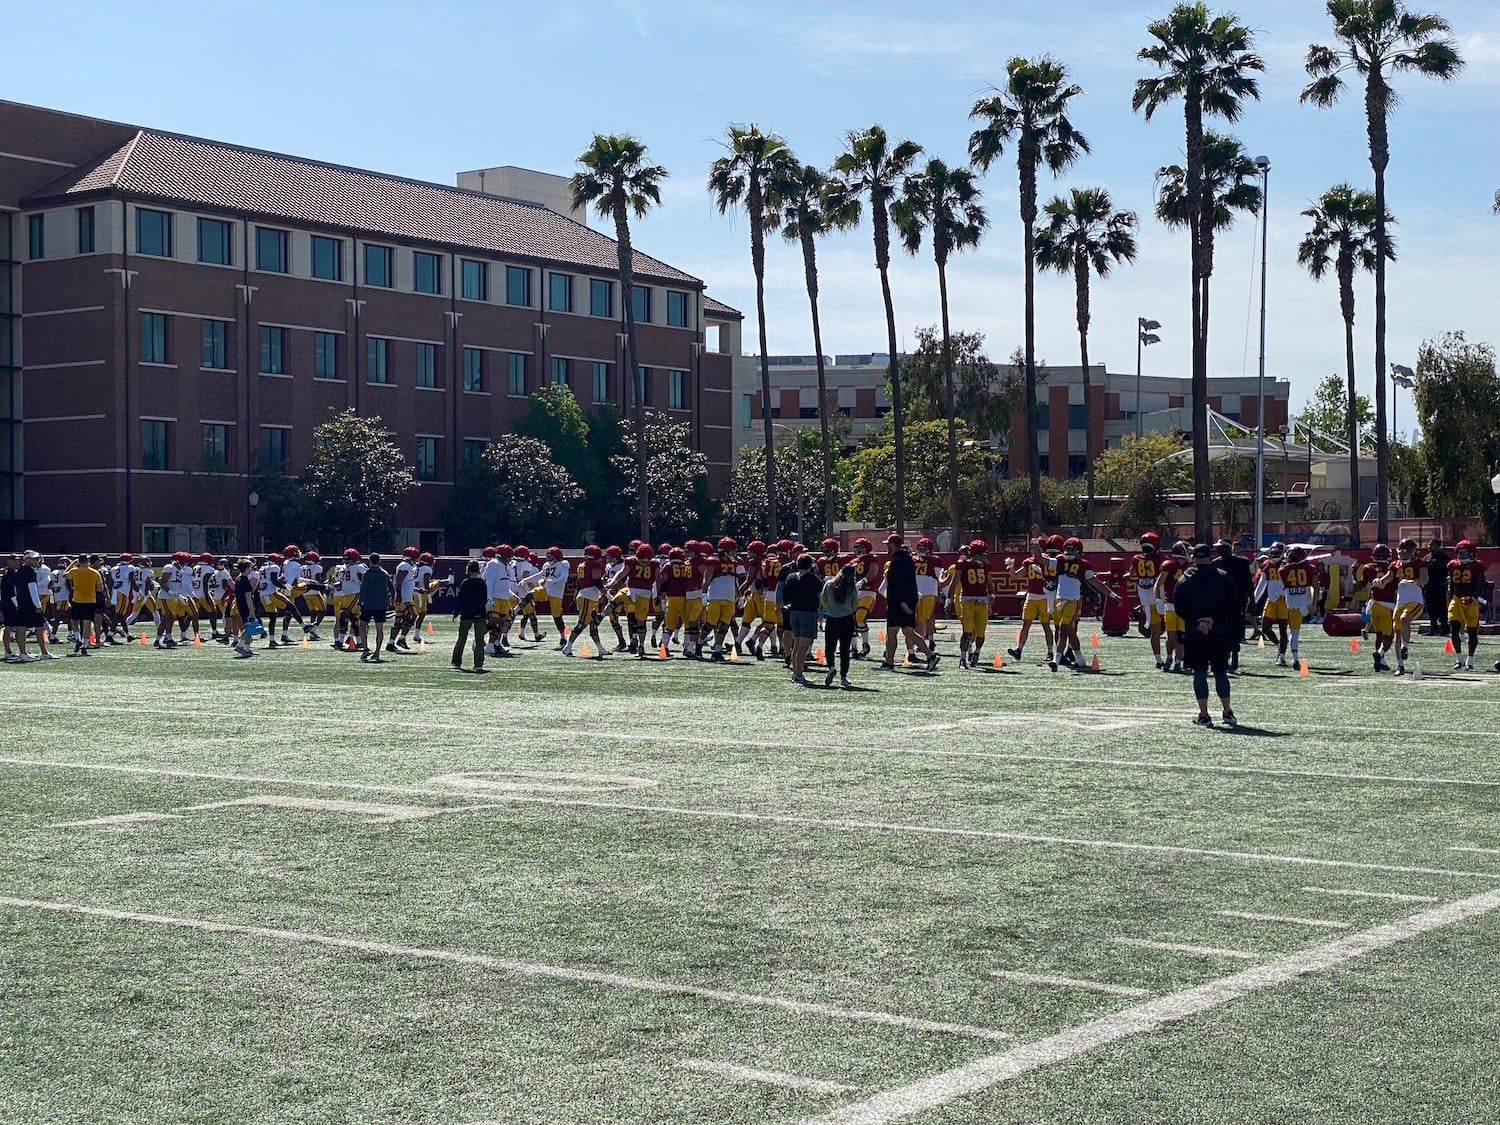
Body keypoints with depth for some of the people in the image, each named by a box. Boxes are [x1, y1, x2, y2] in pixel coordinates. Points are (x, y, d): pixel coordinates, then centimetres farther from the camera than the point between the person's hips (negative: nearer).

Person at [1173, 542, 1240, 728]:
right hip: (1220, 634, 1)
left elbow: (1179, 608, -4)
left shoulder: (1185, 581, 1)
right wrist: (1216, 620, -5)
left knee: (1200, 673, 3)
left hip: (1194, 635, -1)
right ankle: (1227, 712, 14)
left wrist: (1196, 622, -5)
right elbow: (1235, 605, -2)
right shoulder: (1224, 578, 2)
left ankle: (1203, 715, -2)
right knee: (1220, 672, 12)